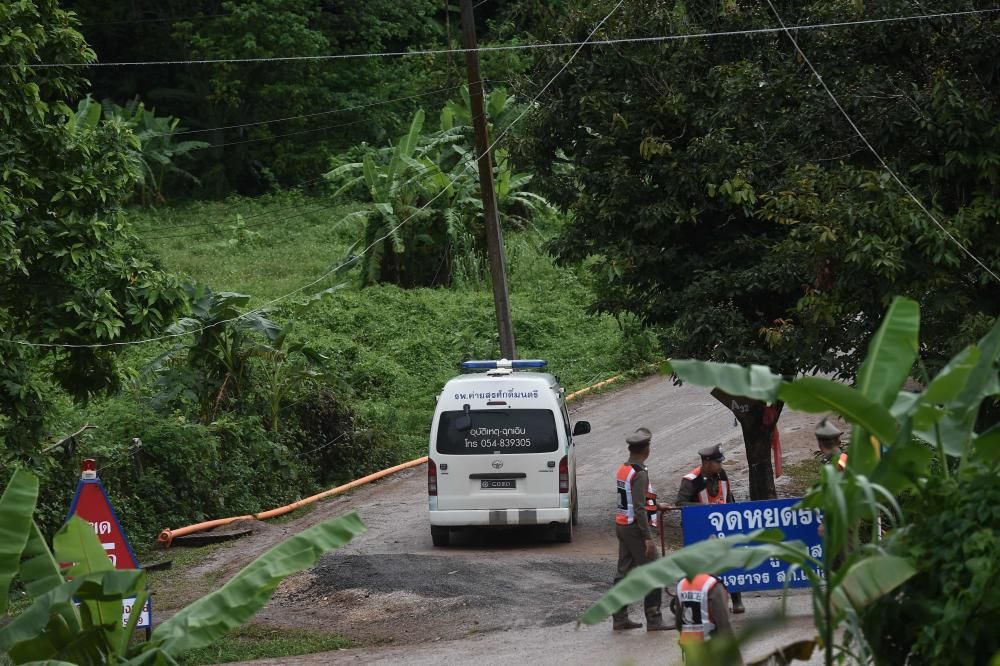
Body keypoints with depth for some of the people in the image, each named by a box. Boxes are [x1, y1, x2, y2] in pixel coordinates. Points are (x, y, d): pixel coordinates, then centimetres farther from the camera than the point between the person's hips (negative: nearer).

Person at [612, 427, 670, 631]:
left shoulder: (622, 469, 10)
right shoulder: (639, 474, -19)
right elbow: (639, 508, -23)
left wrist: (655, 505, 33)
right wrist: (648, 537, -22)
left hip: (621, 524, 9)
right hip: (635, 527, -9)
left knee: (624, 572, 13)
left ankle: (619, 618, 16)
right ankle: (654, 620, -4)